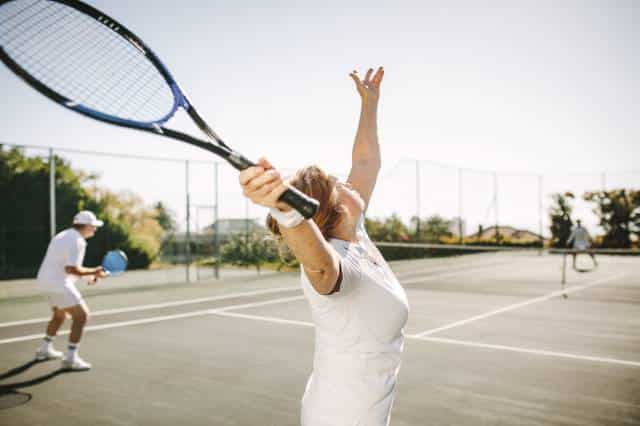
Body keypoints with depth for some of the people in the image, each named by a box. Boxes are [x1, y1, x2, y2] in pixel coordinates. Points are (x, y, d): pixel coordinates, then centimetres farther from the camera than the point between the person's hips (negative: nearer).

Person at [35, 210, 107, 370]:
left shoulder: (64, 236, 15)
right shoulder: (76, 241, -17)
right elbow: (71, 269, -26)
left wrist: (89, 274, 12)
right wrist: (93, 272, -16)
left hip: (46, 281, 10)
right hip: (58, 284, -10)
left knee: (59, 315, 29)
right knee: (81, 315, -8)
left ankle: (45, 350, 41)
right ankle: (70, 358, -8)